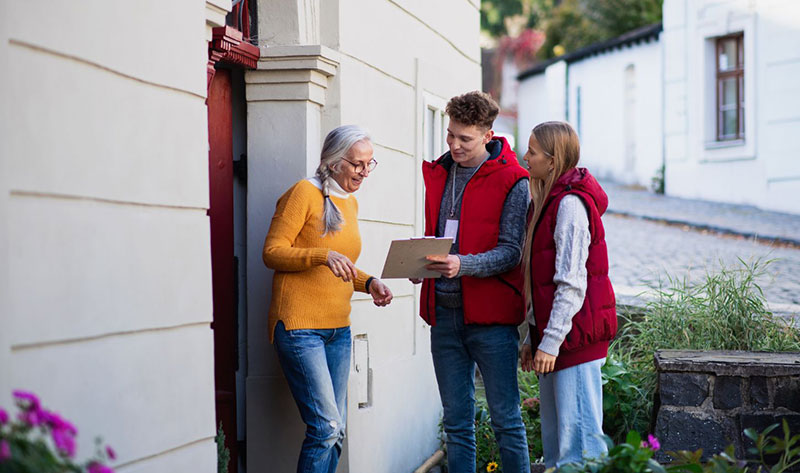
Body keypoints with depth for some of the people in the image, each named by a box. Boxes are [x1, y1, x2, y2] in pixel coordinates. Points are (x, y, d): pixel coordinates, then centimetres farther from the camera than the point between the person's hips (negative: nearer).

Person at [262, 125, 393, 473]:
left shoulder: (350, 202, 18)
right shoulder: (304, 192, -5)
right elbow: (272, 252, -10)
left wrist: (367, 283, 8)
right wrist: (323, 256, -24)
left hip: (338, 328, 8)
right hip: (300, 326, -8)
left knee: (335, 430, 6)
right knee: (326, 426, -15)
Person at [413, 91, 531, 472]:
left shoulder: (511, 181, -6)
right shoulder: (438, 174, 12)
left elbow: (511, 251, -11)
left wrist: (463, 265, -27)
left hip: (490, 314, -5)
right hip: (444, 312, 5)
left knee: (505, 418, -1)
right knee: (456, 421, 10)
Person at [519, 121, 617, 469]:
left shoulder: (570, 203, -13)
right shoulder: (551, 201, 18)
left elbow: (572, 283, -18)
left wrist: (550, 341, -19)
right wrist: (533, 338, 18)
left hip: (576, 334, -10)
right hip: (555, 337, 10)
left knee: (578, 438, -8)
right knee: (554, 437, 13)